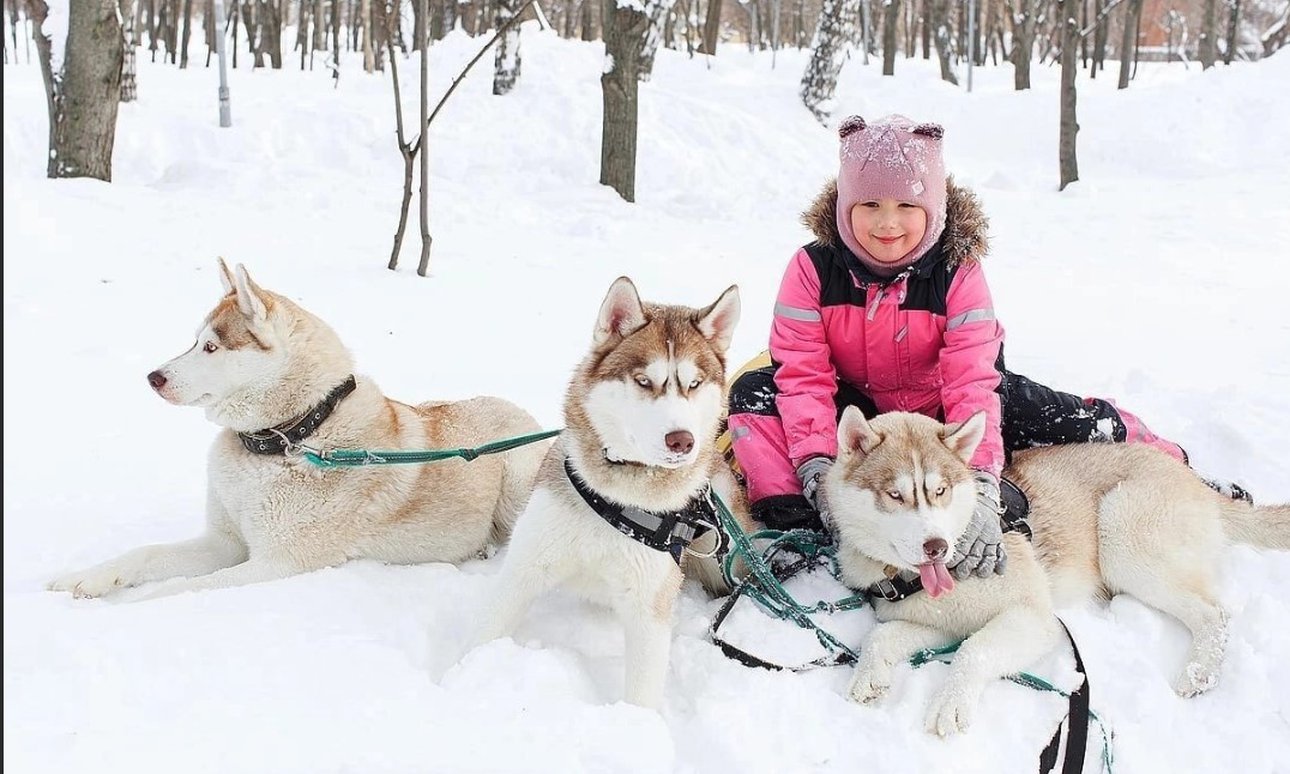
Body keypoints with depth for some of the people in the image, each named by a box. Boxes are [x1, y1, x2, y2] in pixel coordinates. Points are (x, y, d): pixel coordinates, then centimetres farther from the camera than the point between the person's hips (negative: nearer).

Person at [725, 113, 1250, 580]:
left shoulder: (959, 275, -20)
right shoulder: (813, 270, -18)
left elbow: (973, 385, -29)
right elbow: (803, 377, -22)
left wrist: (980, 487, -43)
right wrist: (816, 467, -37)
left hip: (941, 409, 0)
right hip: (855, 406, 0)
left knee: (1070, 423, -13)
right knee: (754, 391, -25)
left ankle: (1174, 467, 13)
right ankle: (789, 520, -25)